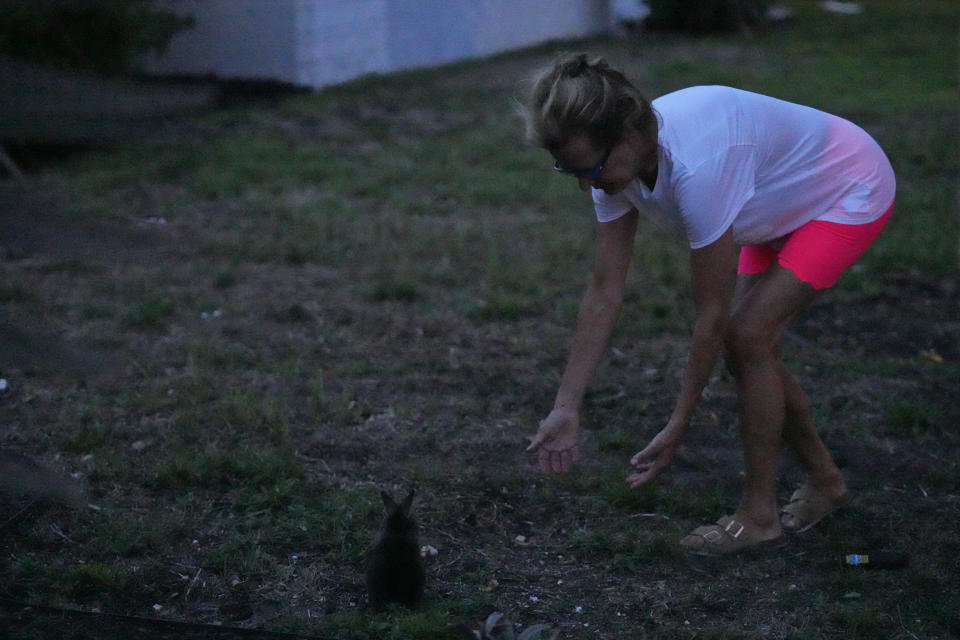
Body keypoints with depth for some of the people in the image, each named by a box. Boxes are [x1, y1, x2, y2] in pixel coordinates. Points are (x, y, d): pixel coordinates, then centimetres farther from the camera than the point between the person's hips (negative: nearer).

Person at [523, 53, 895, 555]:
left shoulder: (693, 166, -40)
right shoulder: (615, 161, -16)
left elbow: (711, 315, -31)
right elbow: (604, 295, -11)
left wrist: (677, 427, -23)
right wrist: (565, 410, -12)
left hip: (852, 193, -8)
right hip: (789, 206, 8)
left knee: (747, 339, -15)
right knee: (748, 350, 3)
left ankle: (758, 516, 0)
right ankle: (825, 483, 25)